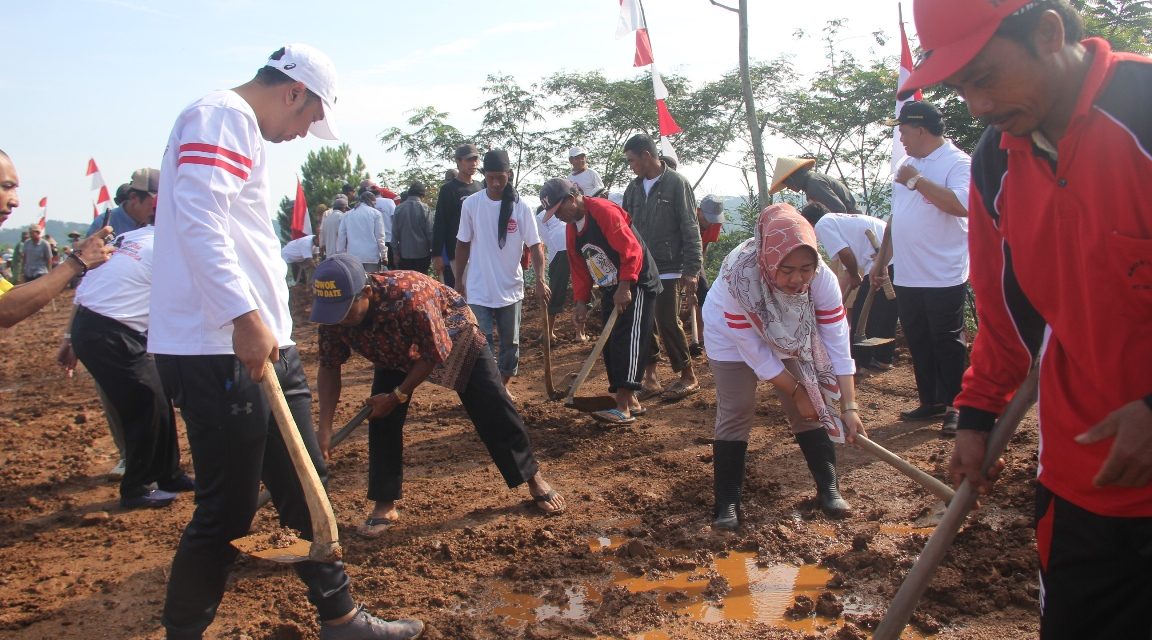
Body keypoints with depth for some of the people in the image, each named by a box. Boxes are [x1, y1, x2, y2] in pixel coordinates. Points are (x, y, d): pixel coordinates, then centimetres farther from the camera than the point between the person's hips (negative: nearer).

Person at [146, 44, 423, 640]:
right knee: (227, 511, -2)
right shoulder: (222, 117, -8)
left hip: (262, 345, 11)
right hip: (219, 350, -11)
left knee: (303, 487, 15)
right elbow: (196, 215, -25)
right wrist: (244, 315, -31)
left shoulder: (240, 129, 24)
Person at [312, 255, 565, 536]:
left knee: (492, 410, -2)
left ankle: (534, 478, 15)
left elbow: (435, 355, -32)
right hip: (397, 350, 5)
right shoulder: (334, 314, -28)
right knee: (381, 418, -8)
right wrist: (325, 427, -24)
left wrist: (398, 396, -28)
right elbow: (329, 368, -16)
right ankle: (384, 506, 5)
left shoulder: (409, 298, -45)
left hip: (453, 337, -4)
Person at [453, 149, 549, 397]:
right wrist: (458, 281, 7)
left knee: (511, 342, 13)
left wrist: (540, 280, -22)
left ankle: (503, 384, 32)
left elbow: (535, 245, -8)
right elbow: (463, 245, 4)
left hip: (510, 288, 1)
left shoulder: (520, 207, -8)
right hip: (479, 290, -1)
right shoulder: (471, 204, -6)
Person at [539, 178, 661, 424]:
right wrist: (581, 302, 5)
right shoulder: (571, 229, 8)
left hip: (636, 285, -9)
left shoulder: (604, 211, -20)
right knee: (609, 345, 7)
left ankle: (623, 408, -14)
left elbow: (632, 251, -24)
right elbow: (579, 268, 13)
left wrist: (624, 288, -24)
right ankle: (630, 402, 16)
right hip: (610, 291, 9)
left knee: (626, 341, -14)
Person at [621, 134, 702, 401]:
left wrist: (691, 271, -14)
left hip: (668, 271, -5)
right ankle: (650, 379, 16)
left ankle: (689, 377, 13)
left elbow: (690, 230, -10)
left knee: (668, 324, -3)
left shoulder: (677, 184, -7)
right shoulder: (633, 188, 10)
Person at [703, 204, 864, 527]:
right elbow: (754, 352, -30)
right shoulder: (740, 278, -42)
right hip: (732, 334, -3)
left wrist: (849, 407, -30)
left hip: (791, 333, 3)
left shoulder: (822, 278, -34)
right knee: (735, 413, -7)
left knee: (809, 406, -1)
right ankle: (727, 503, 2)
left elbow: (838, 346, -27)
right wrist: (796, 392, -24)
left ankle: (828, 487, 13)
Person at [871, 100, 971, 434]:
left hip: (944, 277, -8)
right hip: (906, 277, 8)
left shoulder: (957, 162, -10)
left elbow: (962, 205, -29)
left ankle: (955, 407, 11)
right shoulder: (908, 164, 15)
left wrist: (918, 181, -21)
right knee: (918, 343, 13)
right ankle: (931, 402, 25)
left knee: (948, 343, 1)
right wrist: (881, 260, 20)